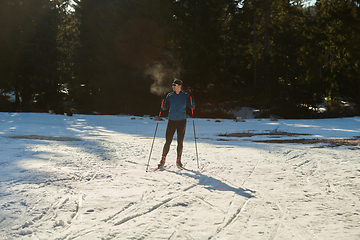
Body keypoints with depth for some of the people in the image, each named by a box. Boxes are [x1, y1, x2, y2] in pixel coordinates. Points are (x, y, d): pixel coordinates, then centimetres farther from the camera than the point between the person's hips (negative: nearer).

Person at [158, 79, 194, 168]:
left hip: (182, 121, 0)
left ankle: (178, 161, 16)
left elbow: (192, 107, 0)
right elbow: (164, 108, 4)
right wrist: (164, 100, -13)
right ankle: (163, 160, 6)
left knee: (180, 142, 3)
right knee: (168, 142, -4)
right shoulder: (170, 96, 4)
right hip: (172, 121, 0)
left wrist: (191, 98, -15)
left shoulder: (185, 96, 2)